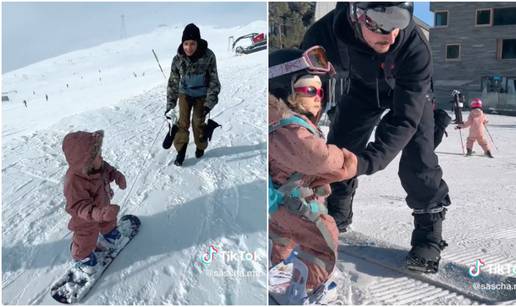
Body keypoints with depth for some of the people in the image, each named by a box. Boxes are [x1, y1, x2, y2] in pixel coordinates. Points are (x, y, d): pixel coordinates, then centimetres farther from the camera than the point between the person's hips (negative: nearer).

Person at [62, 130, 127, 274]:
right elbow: (79, 207, -44)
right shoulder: (74, 181, -45)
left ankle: (110, 235, 67)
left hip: (103, 206, 6)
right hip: (85, 221, -6)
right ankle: (81, 258, 52)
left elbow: (108, 170, 3)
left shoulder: (98, 165, -21)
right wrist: (99, 214, -57)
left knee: (109, 222, 34)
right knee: (86, 240, 21)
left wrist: (118, 176, -13)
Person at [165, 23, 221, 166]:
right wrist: (170, 104, -10)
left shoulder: (208, 56, -25)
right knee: (182, 122, -2)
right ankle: (180, 151, 12)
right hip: (184, 93, 2)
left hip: (202, 95, -1)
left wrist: (209, 103, -21)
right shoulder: (178, 59, -19)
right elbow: (173, 82, -8)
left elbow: (214, 81, -17)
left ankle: (200, 147, 30)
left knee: (198, 122, 5)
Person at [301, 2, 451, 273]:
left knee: (418, 162, -14)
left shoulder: (414, 46, -41)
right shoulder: (325, 32, -36)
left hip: (410, 92, -2)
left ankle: (429, 236, 7)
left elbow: (405, 118, -40)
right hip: (360, 86, 3)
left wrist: (365, 161, -54)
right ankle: (335, 216, 27)